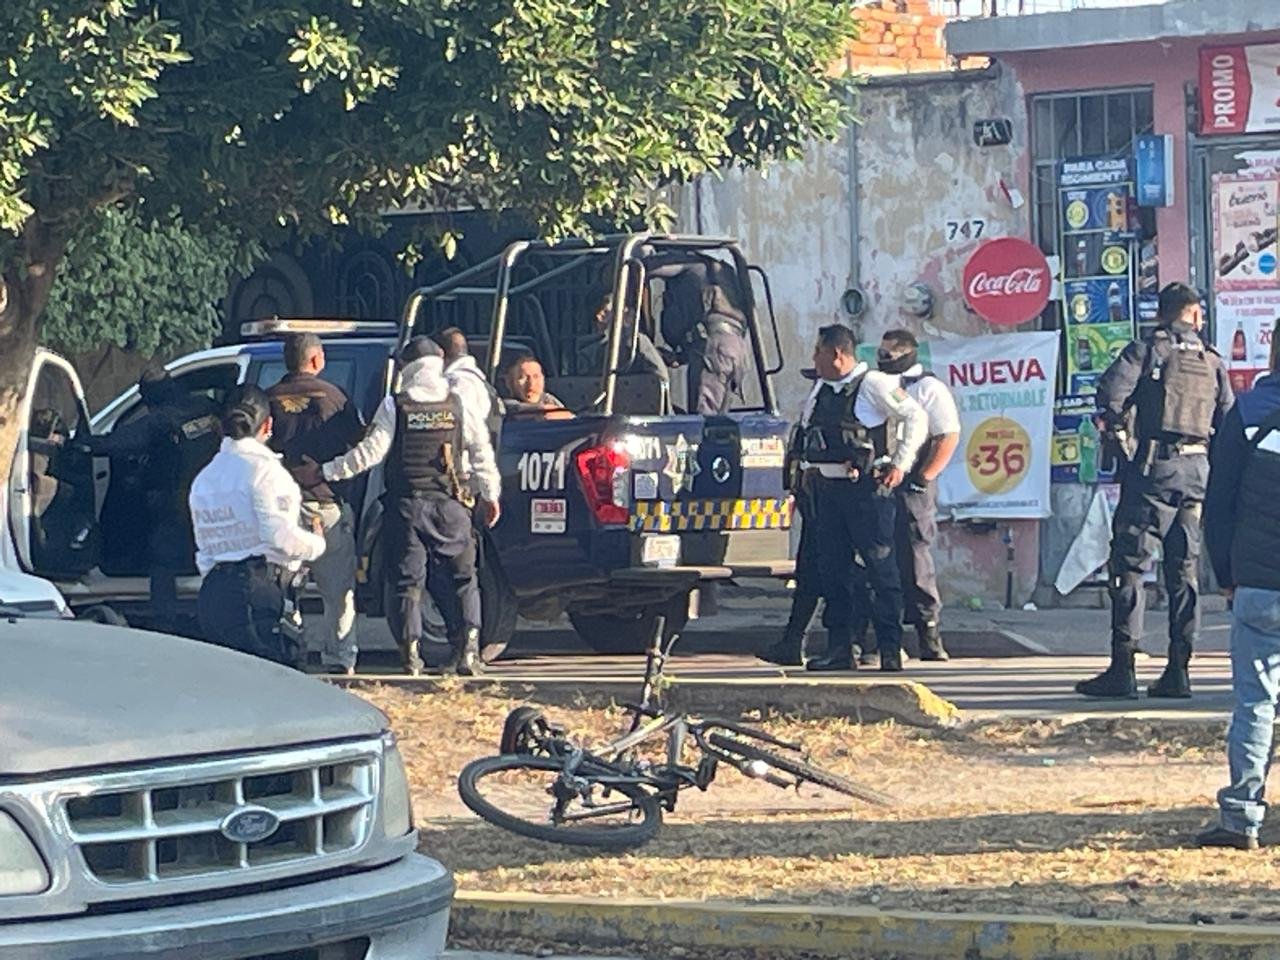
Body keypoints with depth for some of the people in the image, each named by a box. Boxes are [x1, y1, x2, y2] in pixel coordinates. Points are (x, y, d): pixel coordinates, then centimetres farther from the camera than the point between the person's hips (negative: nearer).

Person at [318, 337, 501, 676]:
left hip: (406, 505, -1)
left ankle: (411, 652, 1)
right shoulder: (458, 406, 3)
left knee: (408, 581, 5)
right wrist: (490, 495, 15)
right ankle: (468, 646, -2)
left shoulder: (395, 406, -4)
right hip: (449, 505, 1)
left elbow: (371, 451, -8)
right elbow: (481, 453, 5)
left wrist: (326, 472, -2)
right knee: (460, 578, 8)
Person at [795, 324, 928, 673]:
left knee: (881, 568, -5)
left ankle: (891, 650, -3)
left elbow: (917, 418, -6)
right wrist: (808, 468, 17)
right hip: (827, 488, 8)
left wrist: (899, 465, -9)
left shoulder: (873, 385, -7)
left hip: (866, 488, -7)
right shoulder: (820, 389, 15)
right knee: (833, 570, 6)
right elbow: (807, 431, 30)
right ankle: (839, 650, 10)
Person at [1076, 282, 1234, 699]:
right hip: (1197, 471, 4)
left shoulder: (1146, 350, -1)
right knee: (1184, 571, 8)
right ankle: (1178, 671, 6)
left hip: (1152, 466, -4)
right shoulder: (1213, 362, 12)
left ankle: (1122, 669, -8)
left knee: (1129, 564, -3)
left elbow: (1111, 390, -17)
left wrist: (1116, 431, -1)